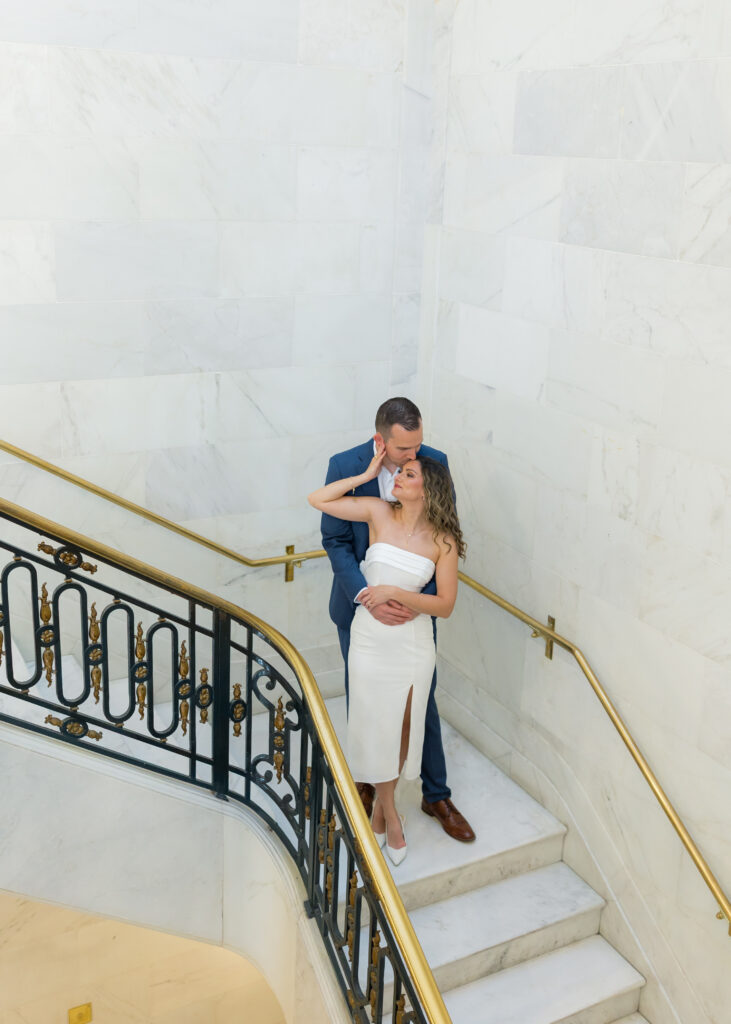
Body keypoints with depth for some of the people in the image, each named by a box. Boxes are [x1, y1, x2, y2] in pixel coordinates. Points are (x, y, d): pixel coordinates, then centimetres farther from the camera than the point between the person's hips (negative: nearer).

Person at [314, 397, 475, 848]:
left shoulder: (435, 463, -14)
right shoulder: (346, 466, -18)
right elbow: (336, 541, -13)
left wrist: (421, 597, -20)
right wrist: (367, 597, -25)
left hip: (414, 603, 1)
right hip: (362, 600, 0)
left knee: (422, 700, 13)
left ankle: (436, 795, 30)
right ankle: (367, 780, 41)